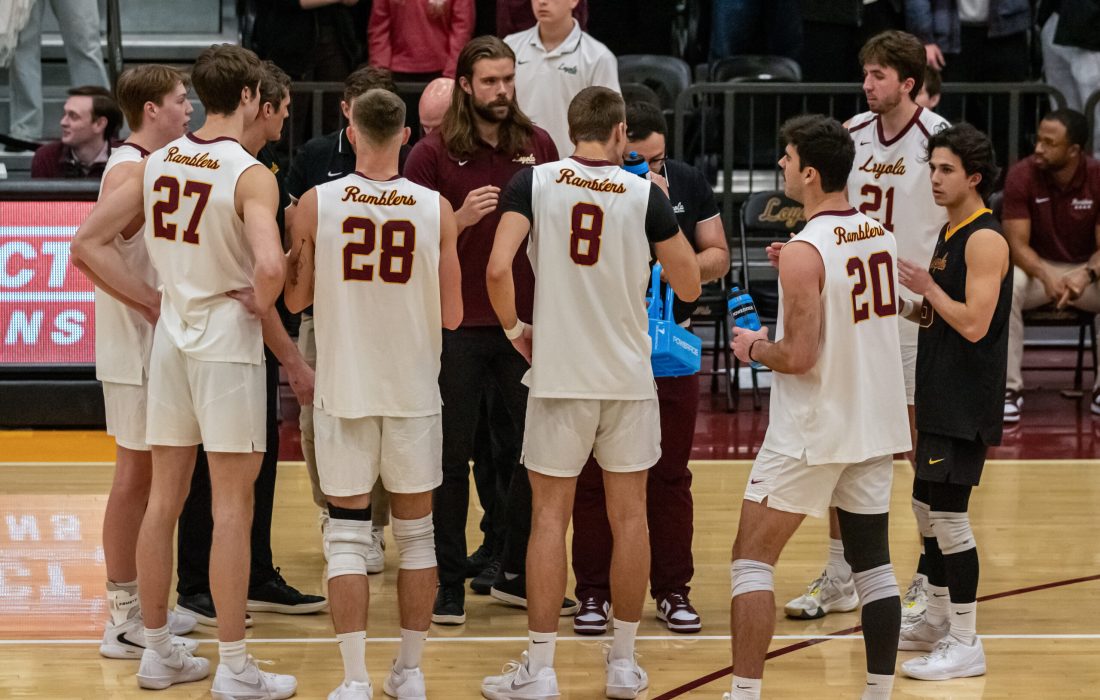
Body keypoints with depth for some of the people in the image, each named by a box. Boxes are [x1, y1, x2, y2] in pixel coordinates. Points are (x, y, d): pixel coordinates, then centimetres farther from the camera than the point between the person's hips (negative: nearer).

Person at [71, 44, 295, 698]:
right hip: (228, 341, -6)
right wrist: (263, 303, -10)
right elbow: (270, 265, -31)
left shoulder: (158, 162, 4)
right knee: (233, 506, -1)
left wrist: (151, 300, 9)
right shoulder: (250, 174, -15)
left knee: (164, 497, 13)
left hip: (170, 336, 6)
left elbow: (89, 241, 7)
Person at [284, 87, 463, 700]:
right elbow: (452, 316, -3)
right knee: (416, 533, 13)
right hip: (415, 392, 1)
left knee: (348, 535, 4)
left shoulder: (317, 205, -7)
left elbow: (296, 299, 2)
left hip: (344, 390, -1)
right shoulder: (436, 210, -6)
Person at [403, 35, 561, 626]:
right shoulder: (433, 154, -4)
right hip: (458, 327, -3)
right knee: (453, 458, 2)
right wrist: (461, 219, -21)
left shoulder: (538, 145, 6)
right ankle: (449, 584, 10)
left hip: (526, 323, 3)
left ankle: (519, 575, 20)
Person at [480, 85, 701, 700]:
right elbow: (690, 286, 3)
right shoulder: (646, 194, -3)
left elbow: (498, 269, -16)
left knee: (550, 516, 5)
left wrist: (515, 329, 2)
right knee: (629, 516, 11)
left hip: (559, 374, -1)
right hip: (629, 376, 1)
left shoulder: (533, 182, -4)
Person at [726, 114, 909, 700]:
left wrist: (754, 348, -2)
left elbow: (799, 356, -21)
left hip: (811, 431, -7)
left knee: (752, 559, 2)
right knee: (873, 563, 12)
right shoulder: (880, 235, 5)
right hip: (877, 426, 7)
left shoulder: (804, 252, -18)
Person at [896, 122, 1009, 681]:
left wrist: (927, 288, -14)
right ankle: (938, 620, 32)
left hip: (967, 404, -10)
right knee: (926, 505, 18)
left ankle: (965, 643, -4)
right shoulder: (950, 234, 13)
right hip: (940, 399, 10)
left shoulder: (985, 240, -17)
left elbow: (974, 324, -24)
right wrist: (918, 310, 4)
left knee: (948, 513, -9)